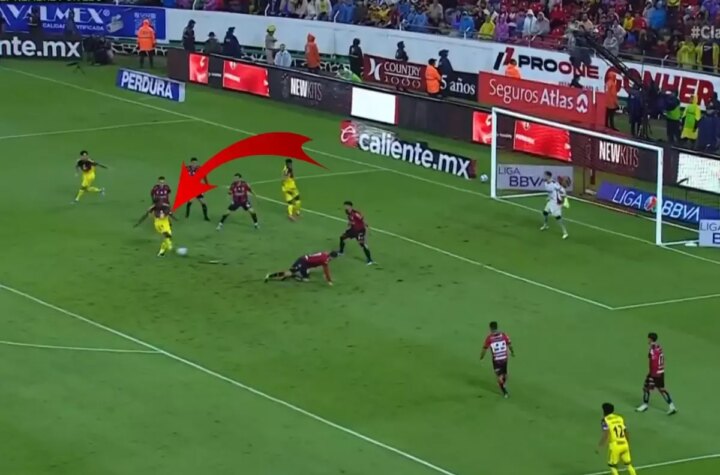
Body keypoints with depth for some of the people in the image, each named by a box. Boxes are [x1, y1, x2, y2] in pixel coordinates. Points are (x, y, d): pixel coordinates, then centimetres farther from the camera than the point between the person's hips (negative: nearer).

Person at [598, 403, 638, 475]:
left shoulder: (605, 420, -4)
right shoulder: (620, 418, 14)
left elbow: (605, 435, -16)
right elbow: (626, 433, 17)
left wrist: (600, 446, -10)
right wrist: (628, 444, 30)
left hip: (614, 446, -5)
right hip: (624, 444, 5)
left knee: (612, 465, 10)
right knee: (628, 464, 16)